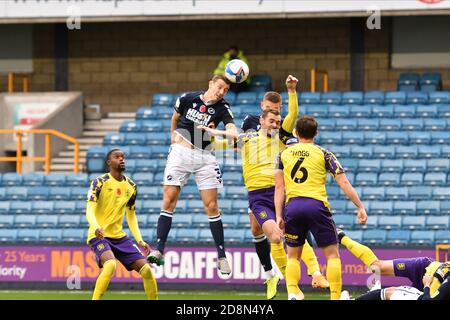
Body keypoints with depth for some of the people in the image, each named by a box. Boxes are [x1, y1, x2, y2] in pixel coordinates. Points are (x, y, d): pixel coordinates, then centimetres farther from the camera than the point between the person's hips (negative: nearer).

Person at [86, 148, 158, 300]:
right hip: (99, 236, -6)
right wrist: (96, 228, -37)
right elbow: (89, 211, -16)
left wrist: (140, 240, 6)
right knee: (110, 264, -35)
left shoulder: (131, 186, 9)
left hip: (119, 236, 6)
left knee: (146, 269, -3)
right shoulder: (100, 182, -9)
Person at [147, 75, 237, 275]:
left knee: (211, 206, -2)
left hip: (204, 157, 0)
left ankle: (221, 256, 4)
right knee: (169, 200, -7)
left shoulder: (222, 109, -6)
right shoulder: (187, 99, -3)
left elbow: (231, 127, -26)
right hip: (181, 152, 0)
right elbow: (175, 119, 17)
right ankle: (158, 251, -8)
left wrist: (233, 135, -48)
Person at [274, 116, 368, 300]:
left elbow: (279, 188, 8)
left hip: (292, 206, 2)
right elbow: (344, 183, 3)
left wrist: (279, 216, 7)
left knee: (293, 255, 15)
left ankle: (292, 293, -6)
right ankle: (335, 297, -3)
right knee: (332, 254, 6)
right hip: (316, 205, -2)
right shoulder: (323, 154, 8)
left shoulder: (284, 154, 14)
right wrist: (360, 207, 7)